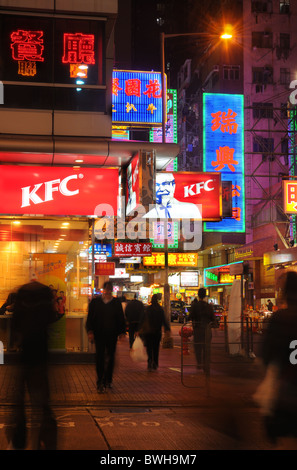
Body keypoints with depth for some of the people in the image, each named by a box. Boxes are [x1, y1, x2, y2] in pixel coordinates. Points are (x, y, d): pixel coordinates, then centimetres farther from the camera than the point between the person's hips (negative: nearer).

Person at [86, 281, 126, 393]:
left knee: (110, 358, 8)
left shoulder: (116, 303, 5)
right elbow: (90, 318, 4)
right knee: (100, 358, -3)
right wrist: (90, 331, -5)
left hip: (112, 335, 1)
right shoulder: (95, 302, 4)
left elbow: (121, 319, 9)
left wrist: (122, 332, 2)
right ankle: (100, 382, -2)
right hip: (99, 335, -1)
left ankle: (108, 380, 21)